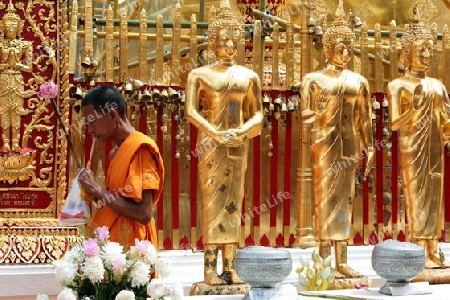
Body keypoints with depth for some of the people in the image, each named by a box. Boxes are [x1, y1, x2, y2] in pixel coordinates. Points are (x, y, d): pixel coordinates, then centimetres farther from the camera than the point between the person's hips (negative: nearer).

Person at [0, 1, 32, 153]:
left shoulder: (24, 45, 4)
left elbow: (29, 68, 1)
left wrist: (16, 64, -7)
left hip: (17, 81, 0)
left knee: (16, 112, 0)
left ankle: (15, 143, 3)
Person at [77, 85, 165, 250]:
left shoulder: (140, 148, -12)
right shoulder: (116, 152, 14)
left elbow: (143, 214, -19)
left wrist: (98, 190, -15)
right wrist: (96, 193, 2)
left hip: (129, 248, -8)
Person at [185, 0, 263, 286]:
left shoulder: (248, 76, 11)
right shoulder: (200, 74, 2)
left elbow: (257, 114, 10)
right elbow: (191, 111, -8)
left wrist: (242, 131, -9)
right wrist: (216, 134, -19)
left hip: (238, 144, 3)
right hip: (210, 143, -3)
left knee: (234, 202, 2)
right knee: (212, 201, -7)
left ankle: (230, 267, 5)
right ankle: (210, 268, -7)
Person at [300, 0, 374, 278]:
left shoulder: (358, 81, 12)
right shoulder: (314, 79, 0)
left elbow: (364, 118, 14)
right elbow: (305, 114, -3)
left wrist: (369, 148, 10)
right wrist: (310, 116, -24)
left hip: (350, 146, 4)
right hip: (324, 144, -4)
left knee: (345, 200, 6)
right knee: (325, 198, -6)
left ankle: (342, 262, 10)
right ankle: (324, 261, -3)